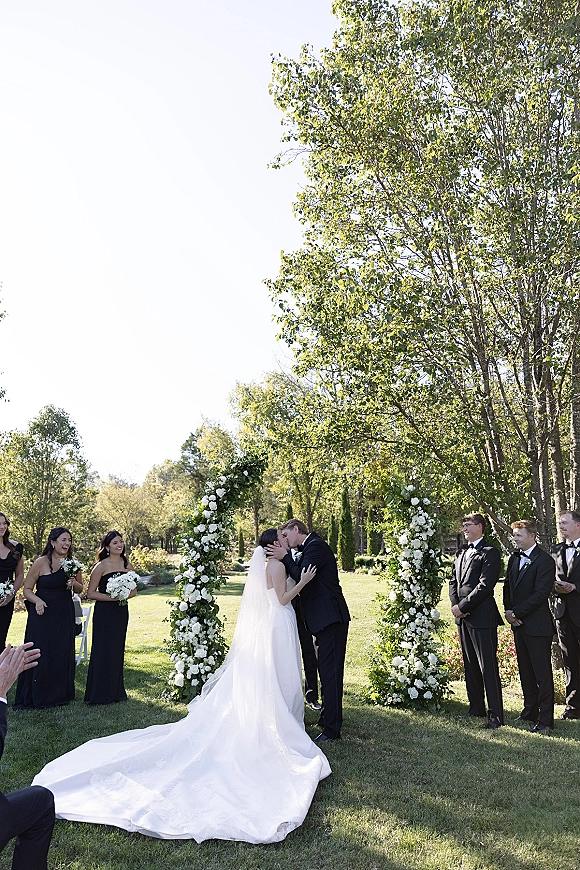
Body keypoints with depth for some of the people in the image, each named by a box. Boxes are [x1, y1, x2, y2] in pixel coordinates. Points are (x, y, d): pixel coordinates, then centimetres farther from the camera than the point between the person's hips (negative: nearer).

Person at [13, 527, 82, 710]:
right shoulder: (41, 563, -9)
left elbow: (80, 589, 13)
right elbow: (27, 589, -4)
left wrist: (74, 583, -8)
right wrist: (37, 600, -22)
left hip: (65, 614, 4)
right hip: (43, 613, -3)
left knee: (63, 654, 7)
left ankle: (59, 695, 22)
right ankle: (34, 697, 15)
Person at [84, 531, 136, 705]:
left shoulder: (127, 565, 8)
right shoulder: (101, 566, -8)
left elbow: (133, 590, 14)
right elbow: (91, 593, -9)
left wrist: (125, 595, -8)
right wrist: (111, 597, -19)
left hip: (121, 612, 5)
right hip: (104, 613, -5)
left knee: (117, 650, 10)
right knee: (103, 650, -2)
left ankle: (116, 692, 21)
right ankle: (100, 694, 9)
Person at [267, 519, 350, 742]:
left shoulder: (316, 546, -12)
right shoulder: (311, 547, 18)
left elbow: (301, 577, -20)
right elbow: (300, 575, 12)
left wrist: (285, 557, -10)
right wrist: (287, 555, 1)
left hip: (330, 618, -11)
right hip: (326, 619, 11)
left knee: (330, 671, -6)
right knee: (327, 670, 19)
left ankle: (331, 728, 0)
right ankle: (329, 717, 32)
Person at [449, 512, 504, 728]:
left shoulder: (489, 552, -8)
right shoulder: (460, 553, 17)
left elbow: (485, 585, -16)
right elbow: (453, 581, 16)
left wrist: (463, 606, -14)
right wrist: (455, 605, -1)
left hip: (482, 616, -8)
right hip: (463, 616, 8)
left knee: (488, 666, -5)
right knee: (470, 665, 15)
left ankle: (495, 715, 1)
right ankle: (476, 708, 26)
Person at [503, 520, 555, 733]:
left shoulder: (545, 561, -13)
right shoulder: (514, 558, 12)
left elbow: (540, 594, -18)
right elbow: (507, 586, 16)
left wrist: (516, 612, -15)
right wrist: (508, 611, 1)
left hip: (537, 626, -8)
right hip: (518, 624, 8)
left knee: (542, 674, 1)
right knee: (525, 672, 16)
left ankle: (545, 719, 9)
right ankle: (530, 711, 29)